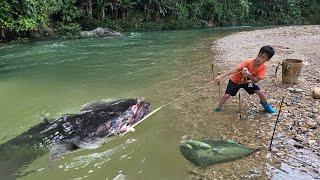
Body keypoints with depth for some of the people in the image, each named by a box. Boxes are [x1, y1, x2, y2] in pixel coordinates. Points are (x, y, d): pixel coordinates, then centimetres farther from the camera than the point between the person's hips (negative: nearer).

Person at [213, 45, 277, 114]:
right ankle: (218, 108, 5)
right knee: (227, 95, -15)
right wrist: (221, 76, -49)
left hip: (248, 81, 4)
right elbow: (234, 70, -40)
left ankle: (266, 106, 25)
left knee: (260, 92, -5)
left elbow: (256, 81, -24)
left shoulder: (263, 67, -22)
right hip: (235, 80, -3)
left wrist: (249, 75, -46)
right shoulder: (248, 62, -33)